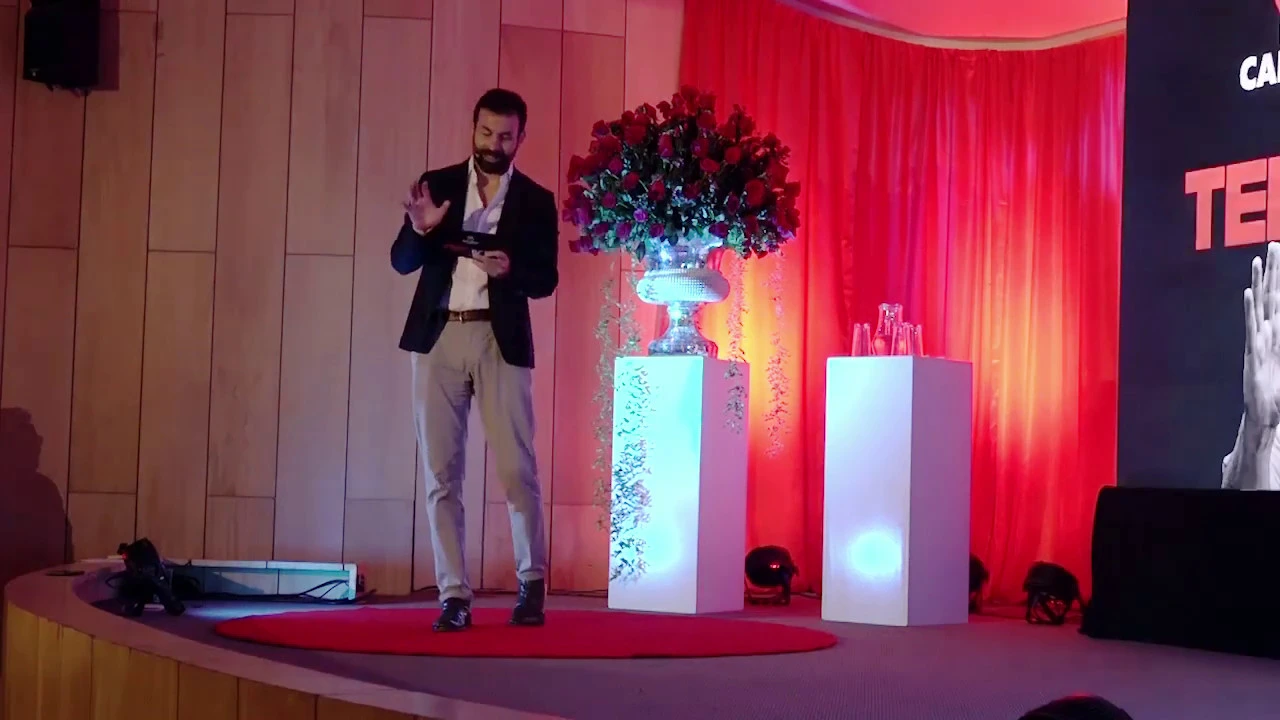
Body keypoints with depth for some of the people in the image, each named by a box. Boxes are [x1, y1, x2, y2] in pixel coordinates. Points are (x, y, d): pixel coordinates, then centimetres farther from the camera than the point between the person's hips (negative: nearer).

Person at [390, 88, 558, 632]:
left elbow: (546, 280, 1)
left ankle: (532, 581, 14)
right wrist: (420, 229, -18)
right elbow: (402, 262, 3)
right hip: (438, 339, 2)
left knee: (516, 470, -4)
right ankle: (454, 596, 7)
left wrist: (510, 269, -19)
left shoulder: (536, 200, 5)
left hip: (501, 342, -1)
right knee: (441, 474, 1)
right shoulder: (436, 184, 7)